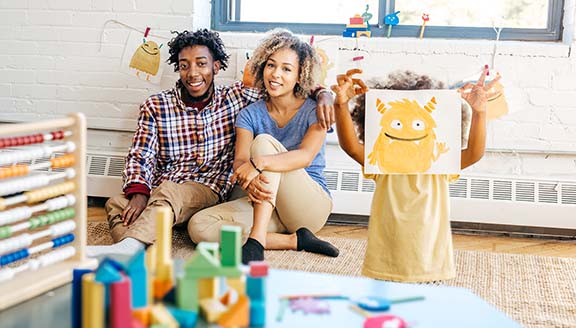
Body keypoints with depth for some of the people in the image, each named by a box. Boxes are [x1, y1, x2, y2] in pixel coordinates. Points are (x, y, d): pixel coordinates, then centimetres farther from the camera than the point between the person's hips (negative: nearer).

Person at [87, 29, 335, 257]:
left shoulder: (236, 97, 8)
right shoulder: (155, 107, 7)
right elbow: (140, 157, 1)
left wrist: (322, 94, -10)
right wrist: (139, 193, -20)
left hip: (209, 189, -2)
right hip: (158, 191, 2)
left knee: (168, 191, -37)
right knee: (116, 204, -30)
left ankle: (127, 247, -60)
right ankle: (137, 255, -55)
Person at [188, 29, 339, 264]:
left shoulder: (313, 111, -3)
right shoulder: (250, 114, 6)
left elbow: (306, 156, -23)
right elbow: (240, 161, -10)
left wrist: (259, 164, -41)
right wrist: (250, 181, -36)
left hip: (311, 205, -3)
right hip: (267, 205, 4)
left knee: (264, 141, -27)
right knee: (199, 226, -23)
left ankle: (256, 241, -39)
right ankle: (295, 241, -23)